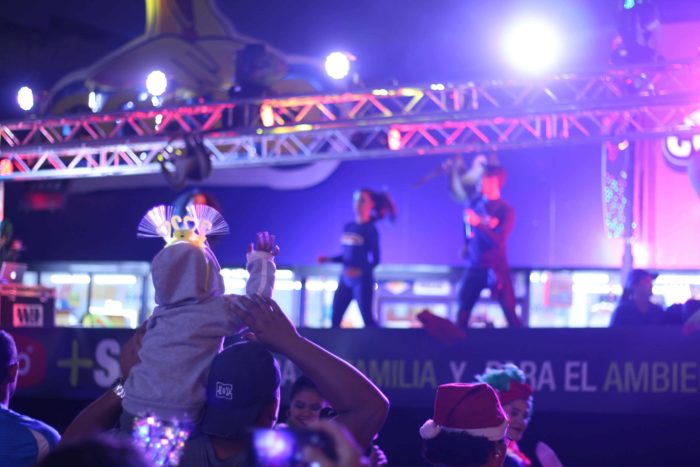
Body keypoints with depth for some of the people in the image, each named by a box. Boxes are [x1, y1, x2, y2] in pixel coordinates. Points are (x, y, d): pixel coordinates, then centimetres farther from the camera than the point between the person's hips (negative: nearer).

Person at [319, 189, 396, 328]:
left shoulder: (370, 230, -7)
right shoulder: (348, 227, 11)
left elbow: (375, 260, -10)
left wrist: (361, 270, -26)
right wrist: (329, 259, 4)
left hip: (362, 281, -7)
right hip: (345, 279, 7)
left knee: (368, 319, -8)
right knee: (335, 318, 3)